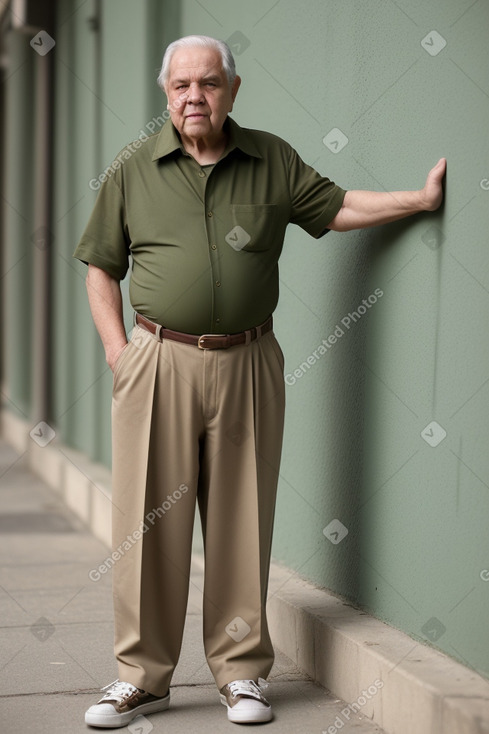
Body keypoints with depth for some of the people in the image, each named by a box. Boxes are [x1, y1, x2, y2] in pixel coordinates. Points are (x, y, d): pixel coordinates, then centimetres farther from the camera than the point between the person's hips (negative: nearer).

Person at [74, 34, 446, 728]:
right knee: (149, 522, 0)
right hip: (158, 362, -1)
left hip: (247, 364, 1)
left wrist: (422, 197, 6)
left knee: (243, 524, 5)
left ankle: (241, 672, 16)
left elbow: (336, 207, 14)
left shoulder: (273, 161, 8)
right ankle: (142, 676, 11)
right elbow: (101, 265, 10)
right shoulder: (134, 169, 5)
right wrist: (118, 351, 0)